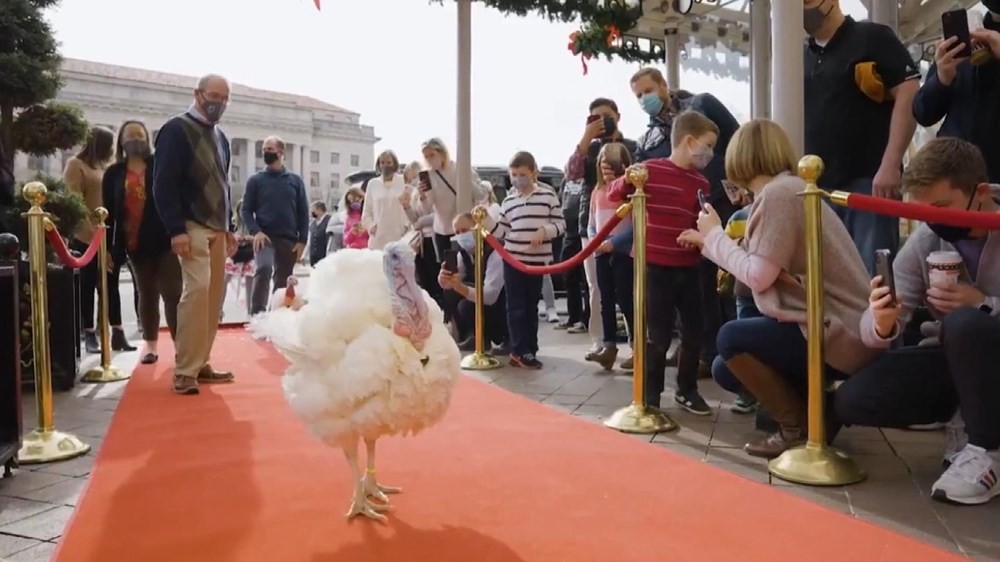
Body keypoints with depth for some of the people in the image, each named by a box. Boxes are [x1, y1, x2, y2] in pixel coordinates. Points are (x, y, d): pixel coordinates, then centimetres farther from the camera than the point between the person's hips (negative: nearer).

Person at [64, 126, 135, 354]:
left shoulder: (105, 167, 16)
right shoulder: (76, 165, -2)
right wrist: (92, 234, -18)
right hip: (86, 239, -5)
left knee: (111, 286, 6)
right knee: (87, 288, 3)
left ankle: (117, 334, 9)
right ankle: (89, 335, 10)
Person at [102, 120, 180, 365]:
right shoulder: (114, 173, 8)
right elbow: (109, 212, 6)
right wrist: (108, 248, 0)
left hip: (164, 240, -3)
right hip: (136, 244, 3)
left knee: (173, 294, -4)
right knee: (146, 295, 12)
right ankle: (150, 344, 21)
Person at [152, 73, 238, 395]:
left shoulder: (220, 137, 19)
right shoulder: (176, 130, -4)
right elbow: (164, 184, -11)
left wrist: (229, 227, 17)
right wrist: (176, 229, -19)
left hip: (217, 229, 8)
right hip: (192, 227, -8)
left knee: (213, 296, 5)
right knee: (197, 289, -18)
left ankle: (201, 363, 13)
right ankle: (184, 371, -13)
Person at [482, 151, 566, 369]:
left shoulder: (548, 196, 0)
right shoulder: (508, 201, 5)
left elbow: (560, 224, 0)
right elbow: (502, 232, 6)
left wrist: (544, 230, -17)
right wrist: (486, 219, -6)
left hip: (538, 260, 0)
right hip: (513, 259, 0)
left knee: (531, 306, 11)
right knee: (516, 307, -1)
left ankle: (529, 350, 19)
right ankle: (521, 352, 3)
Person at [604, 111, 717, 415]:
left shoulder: (701, 182, 8)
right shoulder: (650, 170, -9)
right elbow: (617, 195, -2)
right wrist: (619, 181, -22)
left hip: (688, 268, 6)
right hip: (655, 266, -5)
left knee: (693, 333, 12)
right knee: (658, 336, 0)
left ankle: (687, 390, 31)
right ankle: (650, 397, 16)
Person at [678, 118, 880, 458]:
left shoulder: (777, 193, -17)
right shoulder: (787, 189, 13)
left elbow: (758, 275, -21)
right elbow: (763, 266, 10)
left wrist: (715, 234, -6)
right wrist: (708, 242, 21)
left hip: (840, 335, -9)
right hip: (838, 328, 9)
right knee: (727, 371, 8)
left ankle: (798, 428, -1)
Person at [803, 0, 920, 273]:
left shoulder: (872, 37, 1)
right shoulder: (802, 58, 18)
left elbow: (909, 95, -8)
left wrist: (890, 165, -17)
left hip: (868, 180, -6)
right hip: (816, 187, 6)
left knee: (874, 273, -8)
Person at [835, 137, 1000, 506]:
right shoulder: (924, 242, -8)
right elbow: (876, 328, -13)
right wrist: (882, 324, -36)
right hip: (955, 360, 4)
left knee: (964, 324, -37)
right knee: (852, 400, -17)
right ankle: (969, 417, 5)